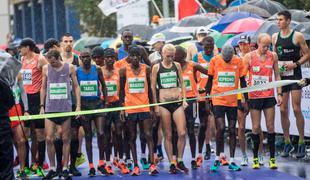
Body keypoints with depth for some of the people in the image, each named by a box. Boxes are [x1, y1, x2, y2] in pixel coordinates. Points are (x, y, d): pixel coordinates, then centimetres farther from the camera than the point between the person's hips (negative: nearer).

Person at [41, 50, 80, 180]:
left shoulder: (69, 68, 1)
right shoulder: (46, 68, 4)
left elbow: (76, 87, 6)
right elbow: (43, 88, 12)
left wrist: (78, 106, 1)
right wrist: (42, 106, 7)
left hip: (66, 108, -1)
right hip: (50, 109, 1)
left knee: (65, 139, 4)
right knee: (49, 139, -3)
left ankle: (65, 169, 12)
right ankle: (52, 169, 8)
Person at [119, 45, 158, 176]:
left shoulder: (146, 69, 4)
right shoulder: (124, 70, 1)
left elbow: (149, 89, 8)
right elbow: (122, 90, 4)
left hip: (144, 106, 0)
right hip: (130, 107, 0)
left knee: (148, 135, -6)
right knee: (132, 137, 5)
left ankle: (152, 164, -8)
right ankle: (136, 166, 9)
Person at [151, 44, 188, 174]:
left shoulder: (177, 65, 9)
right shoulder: (156, 67, 2)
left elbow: (182, 83, 13)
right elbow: (153, 87, 2)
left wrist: (184, 99, 3)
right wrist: (156, 106, -2)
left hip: (177, 102, 2)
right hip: (163, 103, -2)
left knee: (182, 133, -7)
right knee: (168, 135, 1)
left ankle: (180, 161, 8)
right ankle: (171, 163, 7)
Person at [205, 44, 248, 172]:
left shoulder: (238, 61, -1)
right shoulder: (214, 60, -3)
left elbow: (242, 81, 6)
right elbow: (210, 80, 5)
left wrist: (246, 100, 5)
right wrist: (207, 99, 5)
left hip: (233, 101, 2)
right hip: (218, 100, -2)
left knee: (232, 130, 4)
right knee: (220, 128, -11)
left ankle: (232, 161, 11)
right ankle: (217, 158, 5)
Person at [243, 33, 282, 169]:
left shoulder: (273, 56, 4)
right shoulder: (249, 57, -2)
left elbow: (277, 75, 11)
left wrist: (279, 93, 5)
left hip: (269, 96, 2)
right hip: (254, 96, -1)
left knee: (270, 126, 0)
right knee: (256, 127, 1)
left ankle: (272, 158, 6)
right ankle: (255, 158, 10)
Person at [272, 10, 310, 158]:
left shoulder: (297, 36, -5)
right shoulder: (275, 37, 9)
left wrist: (295, 64, -15)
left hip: (294, 76, -4)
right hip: (281, 76, 4)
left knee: (296, 109, -7)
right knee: (283, 110, 4)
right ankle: (287, 143, 13)